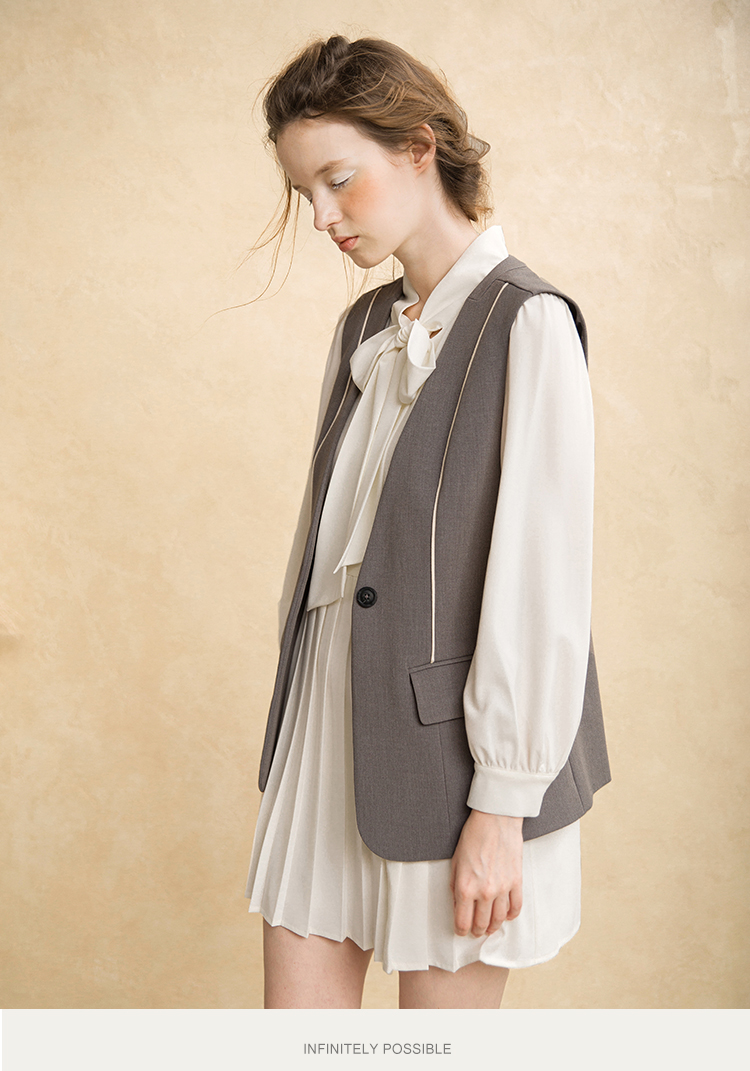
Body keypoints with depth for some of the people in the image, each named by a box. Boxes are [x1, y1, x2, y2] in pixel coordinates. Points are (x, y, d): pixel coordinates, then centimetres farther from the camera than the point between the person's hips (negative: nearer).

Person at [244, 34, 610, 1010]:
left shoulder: (527, 325, -11)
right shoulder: (365, 329, 11)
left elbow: (543, 581, -16)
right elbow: (329, 534, 12)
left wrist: (502, 805, -16)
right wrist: (297, 722, 11)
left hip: (449, 744, -6)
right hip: (330, 721, 6)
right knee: (296, 1020, 12)